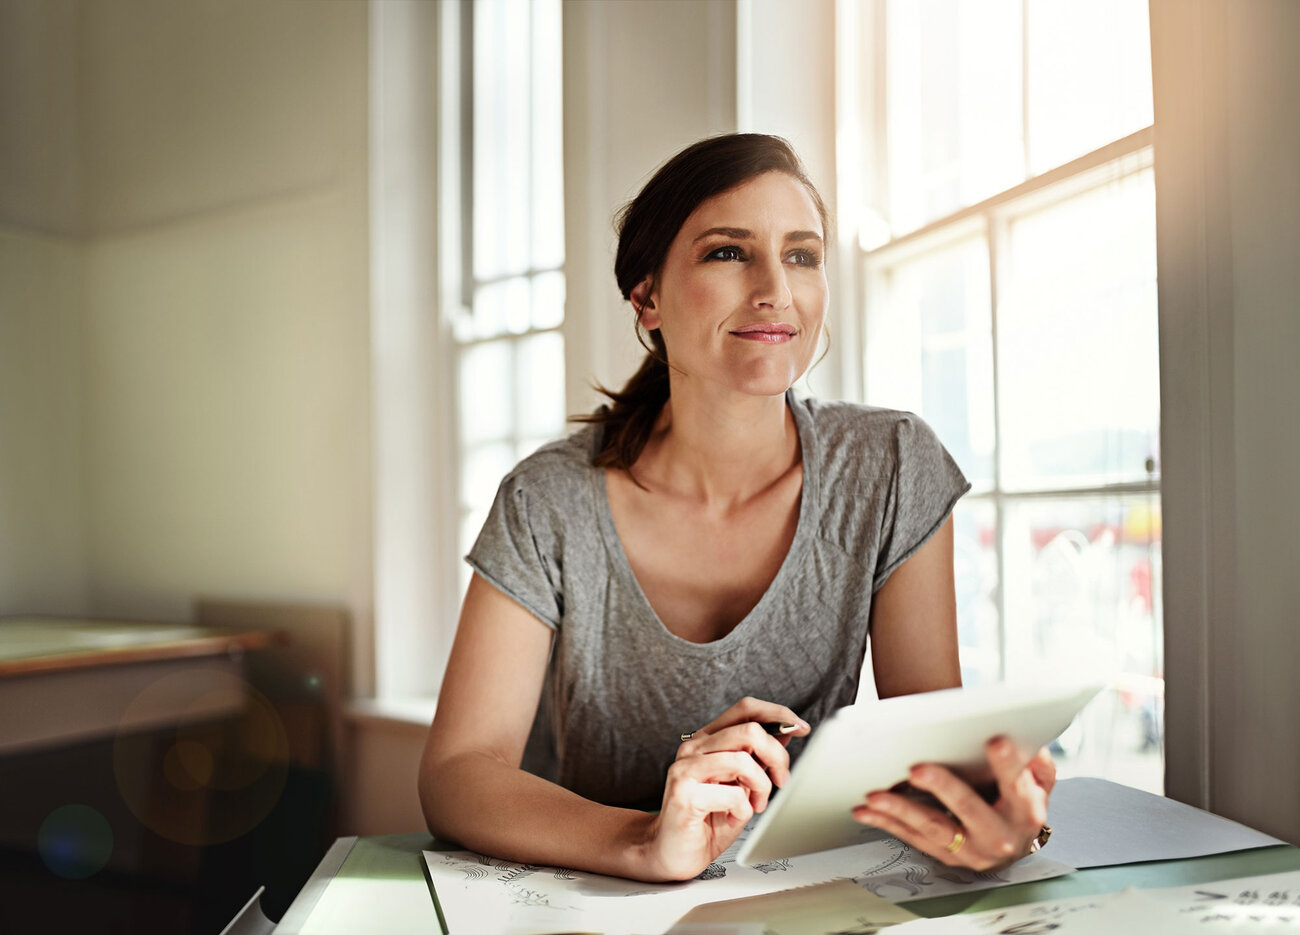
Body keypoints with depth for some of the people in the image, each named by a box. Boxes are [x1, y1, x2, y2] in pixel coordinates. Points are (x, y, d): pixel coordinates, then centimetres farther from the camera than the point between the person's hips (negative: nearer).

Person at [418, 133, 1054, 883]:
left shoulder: (892, 471, -7)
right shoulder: (550, 505, -12)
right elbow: (455, 771, -16)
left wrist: (988, 807, -31)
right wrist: (649, 843, -34)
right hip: (590, 904, -1)